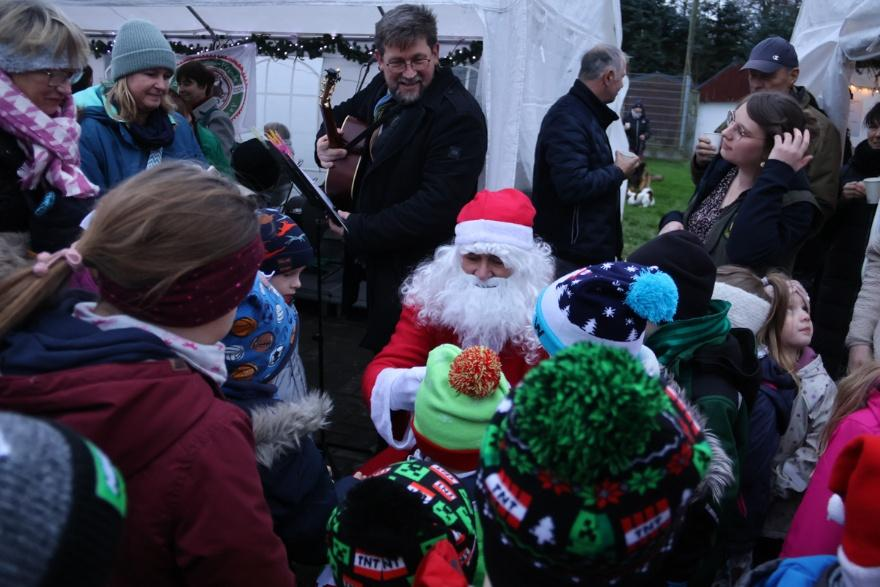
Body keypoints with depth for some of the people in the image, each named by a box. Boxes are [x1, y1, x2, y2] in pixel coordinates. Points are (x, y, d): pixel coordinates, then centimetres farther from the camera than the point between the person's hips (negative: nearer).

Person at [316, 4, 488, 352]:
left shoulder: (458, 115, -23)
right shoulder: (384, 90, 2)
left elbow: (438, 206, -30)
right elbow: (344, 114, 22)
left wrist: (356, 230, -23)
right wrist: (325, 143, -2)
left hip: (419, 267, -8)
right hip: (380, 254, 8)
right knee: (380, 346, 25)